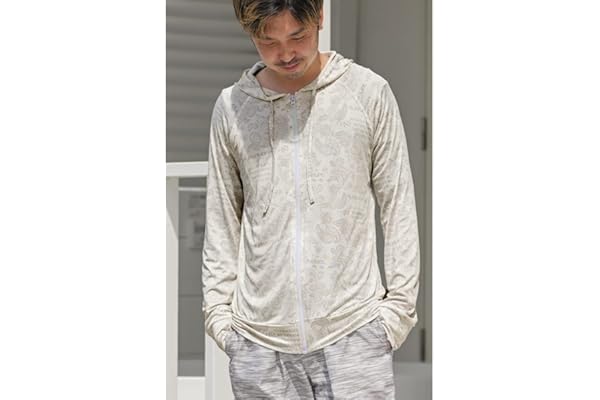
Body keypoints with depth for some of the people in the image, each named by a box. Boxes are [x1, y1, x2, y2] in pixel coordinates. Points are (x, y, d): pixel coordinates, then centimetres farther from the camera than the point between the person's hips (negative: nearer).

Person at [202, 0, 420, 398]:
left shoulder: (369, 92, 2)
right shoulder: (231, 107, 8)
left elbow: (398, 208, 3)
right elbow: (222, 220, 13)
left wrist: (399, 306, -2)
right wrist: (219, 310, 6)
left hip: (353, 334, -2)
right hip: (259, 344, 2)